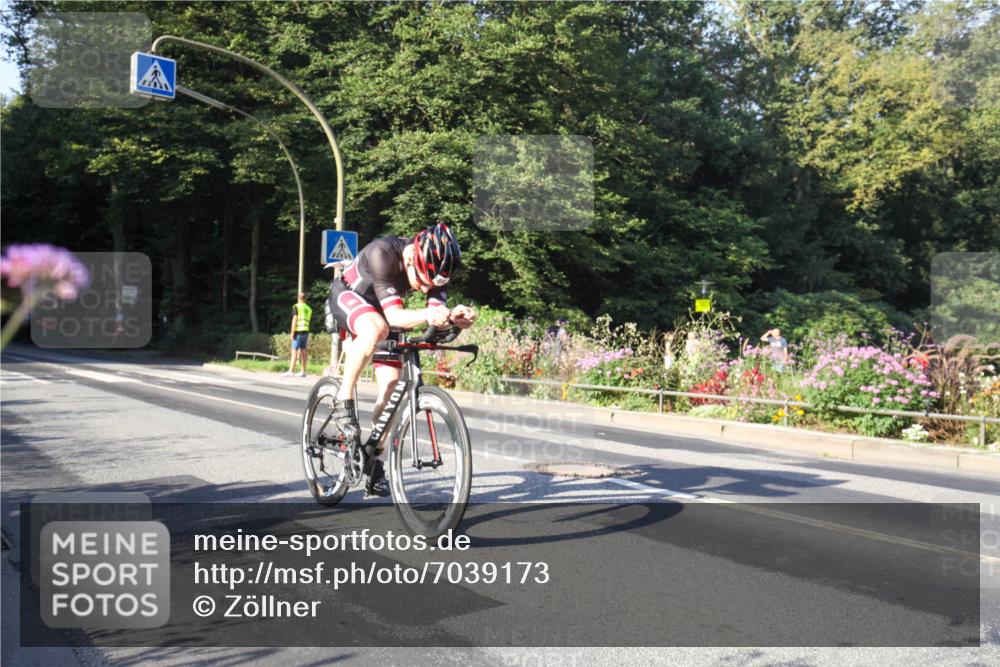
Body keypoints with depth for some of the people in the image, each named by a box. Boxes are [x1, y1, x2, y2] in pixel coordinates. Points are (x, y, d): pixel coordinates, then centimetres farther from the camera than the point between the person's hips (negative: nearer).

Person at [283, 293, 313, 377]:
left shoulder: (297, 307, -2)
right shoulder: (309, 309, 16)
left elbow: (294, 320, -9)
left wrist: (292, 333, -10)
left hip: (298, 331, -6)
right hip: (306, 331, 6)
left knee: (294, 350, -10)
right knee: (303, 351, 8)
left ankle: (291, 371, -16)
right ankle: (303, 371, 9)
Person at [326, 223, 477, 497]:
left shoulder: (434, 266, -23)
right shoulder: (382, 253, -38)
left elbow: (438, 311, -28)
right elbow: (394, 316, -42)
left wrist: (455, 315, -51)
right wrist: (427, 314, -61)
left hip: (381, 309, 5)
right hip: (346, 296, -5)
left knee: (392, 384, -7)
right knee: (375, 329, -40)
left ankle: (373, 459, 6)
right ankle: (344, 401, -22)